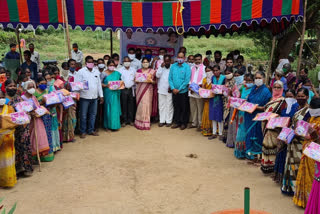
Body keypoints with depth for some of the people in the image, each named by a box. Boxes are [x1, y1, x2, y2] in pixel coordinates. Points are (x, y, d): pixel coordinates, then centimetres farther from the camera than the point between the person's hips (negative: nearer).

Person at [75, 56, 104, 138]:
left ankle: (91, 130, 23)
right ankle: (83, 131, 13)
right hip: (84, 97, -4)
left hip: (94, 97, 5)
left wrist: (101, 95, 13)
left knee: (93, 115, 11)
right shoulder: (81, 71, -3)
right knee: (83, 115, 2)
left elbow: (99, 84, 16)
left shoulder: (96, 71, 12)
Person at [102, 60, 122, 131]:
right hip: (107, 93, -3)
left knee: (115, 109, 4)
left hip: (115, 93, 3)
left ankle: (114, 125, 13)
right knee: (108, 108, 1)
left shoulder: (117, 73, 11)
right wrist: (106, 85, -20)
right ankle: (107, 125, 9)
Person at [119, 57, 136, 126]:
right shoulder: (120, 70, 3)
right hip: (123, 89, -2)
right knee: (124, 105, 0)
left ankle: (130, 120, 13)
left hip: (131, 89, 2)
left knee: (131, 105, 5)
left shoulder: (133, 70, 11)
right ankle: (124, 120, 8)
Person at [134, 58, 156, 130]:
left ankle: (146, 123, 5)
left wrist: (151, 81, -16)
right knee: (140, 105, -1)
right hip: (140, 90, 1)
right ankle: (140, 122, 8)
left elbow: (154, 82, 4)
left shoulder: (152, 71, 5)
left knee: (147, 105, -3)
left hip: (148, 90, -1)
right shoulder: (138, 71, 10)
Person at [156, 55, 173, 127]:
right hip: (161, 90, 4)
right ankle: (162, 120, 14)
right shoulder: (161, 67, 11)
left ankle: (169, 121, 8)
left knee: (169, 106, 1)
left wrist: (171, 87, -13)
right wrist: (161, 67, -8)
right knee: (161, 106, 7)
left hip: (169, 90, -4)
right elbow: (157, 75, -2)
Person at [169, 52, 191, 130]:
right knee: (176, 107, 10)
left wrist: (179, 89, -12)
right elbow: (170, 78, 4)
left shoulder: (187, 67, -6)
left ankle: (184, 123, 15)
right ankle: (177, 122, 21)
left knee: (184, 108, 4)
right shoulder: (173, 66, 5)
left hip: (183, 91, -3)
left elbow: (187, 80, -11)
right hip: (174, 91, 3)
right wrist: (173, 88, -7)